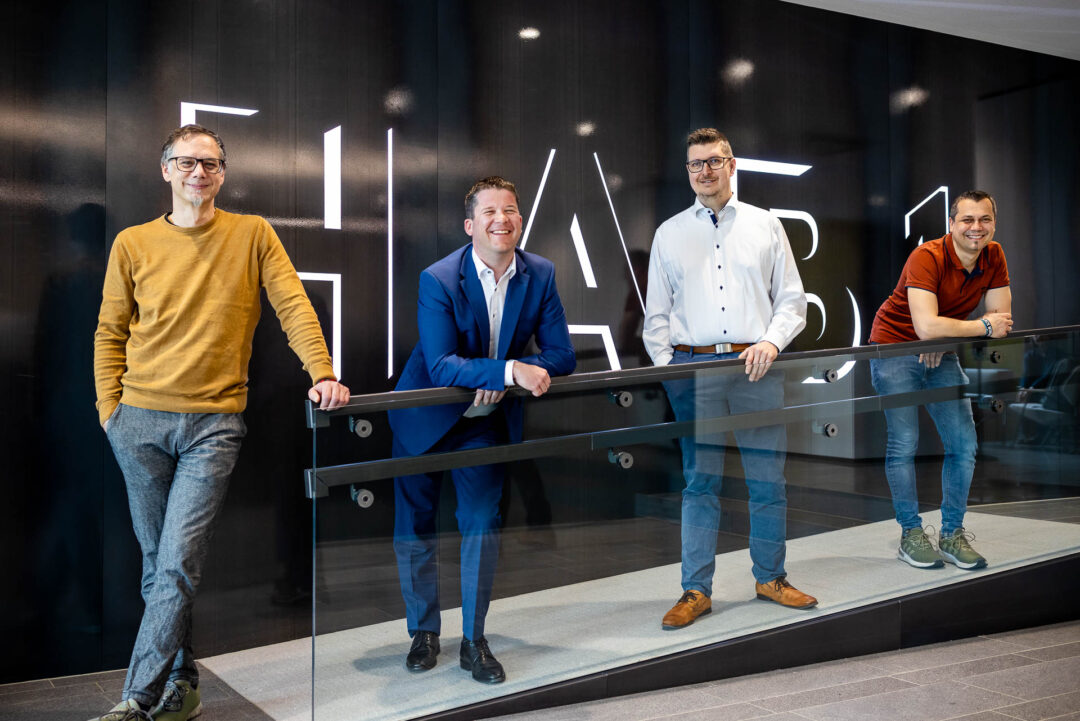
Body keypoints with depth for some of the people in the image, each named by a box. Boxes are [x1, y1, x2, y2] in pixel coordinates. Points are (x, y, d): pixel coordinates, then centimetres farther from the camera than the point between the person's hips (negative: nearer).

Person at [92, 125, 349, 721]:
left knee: (178, 565, -9)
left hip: (214, 423, -2)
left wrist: (323, 373, -14)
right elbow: (109, 332, 12)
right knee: (157, 565, 9)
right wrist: (109, 407, 2)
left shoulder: (252, 234, 5)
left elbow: (293, 307, 0)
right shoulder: (133, 243, 9)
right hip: (140, 421, 3)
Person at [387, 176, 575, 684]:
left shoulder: (540, 275, -9)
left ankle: (474, 641, 15)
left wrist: (496, 383, -23)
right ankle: (424, 631, 26)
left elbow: (562, 355, -9)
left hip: (487, 421, 2)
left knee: (483, 525, 0)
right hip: (425, 418, -2)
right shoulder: (438, 279, -20)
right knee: (414, 528, 7)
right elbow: (441, 366, -26)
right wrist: (509, 370, -39)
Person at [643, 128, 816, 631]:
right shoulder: (669, 234, 11)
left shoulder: (765, 226, 10)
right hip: (693, 368, 0)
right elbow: (657, 313, 11)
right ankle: (696, 590, 11)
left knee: (768, 479, 6)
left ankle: (770, 578, 23)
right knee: (700, 481, 3)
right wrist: (664, 368, -1)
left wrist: (771, 342, -8)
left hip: (756, 367, 1)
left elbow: (792, 300, 10)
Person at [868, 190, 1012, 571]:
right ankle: (910, 533, 8)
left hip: (941, 355, 6)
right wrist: (983, 326, -20)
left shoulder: (994, 257, -5)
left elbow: (1001, 321, -5)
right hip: (895, 349, -6)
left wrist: (947, 336, -17)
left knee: (964, 444, 1)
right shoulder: (927, 257, -24)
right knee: (904, 443, -7)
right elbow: (926, 326, -34)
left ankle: (952, 534, 14)